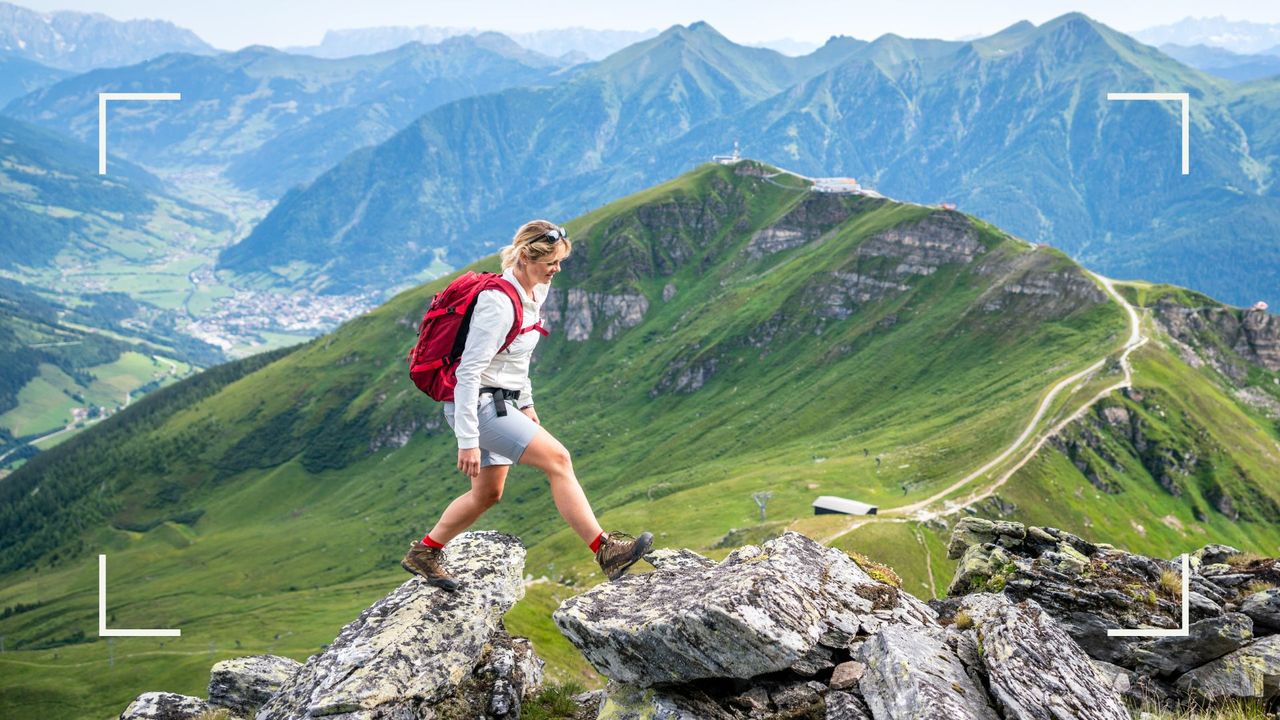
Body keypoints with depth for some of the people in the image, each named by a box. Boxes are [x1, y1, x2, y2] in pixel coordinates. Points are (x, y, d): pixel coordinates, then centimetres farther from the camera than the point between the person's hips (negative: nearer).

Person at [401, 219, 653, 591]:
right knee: (557, 457, -18)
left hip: (500, 403, 10)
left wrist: (526, 404, 24)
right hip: (477, 406, -10)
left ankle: (423, 554, 32)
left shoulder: (534, 293, 6)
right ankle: (605, 551, -17)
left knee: (487, 493, 17)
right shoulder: (499, 302, -22)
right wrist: (468, 441, -25)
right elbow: (469, 372, -24)